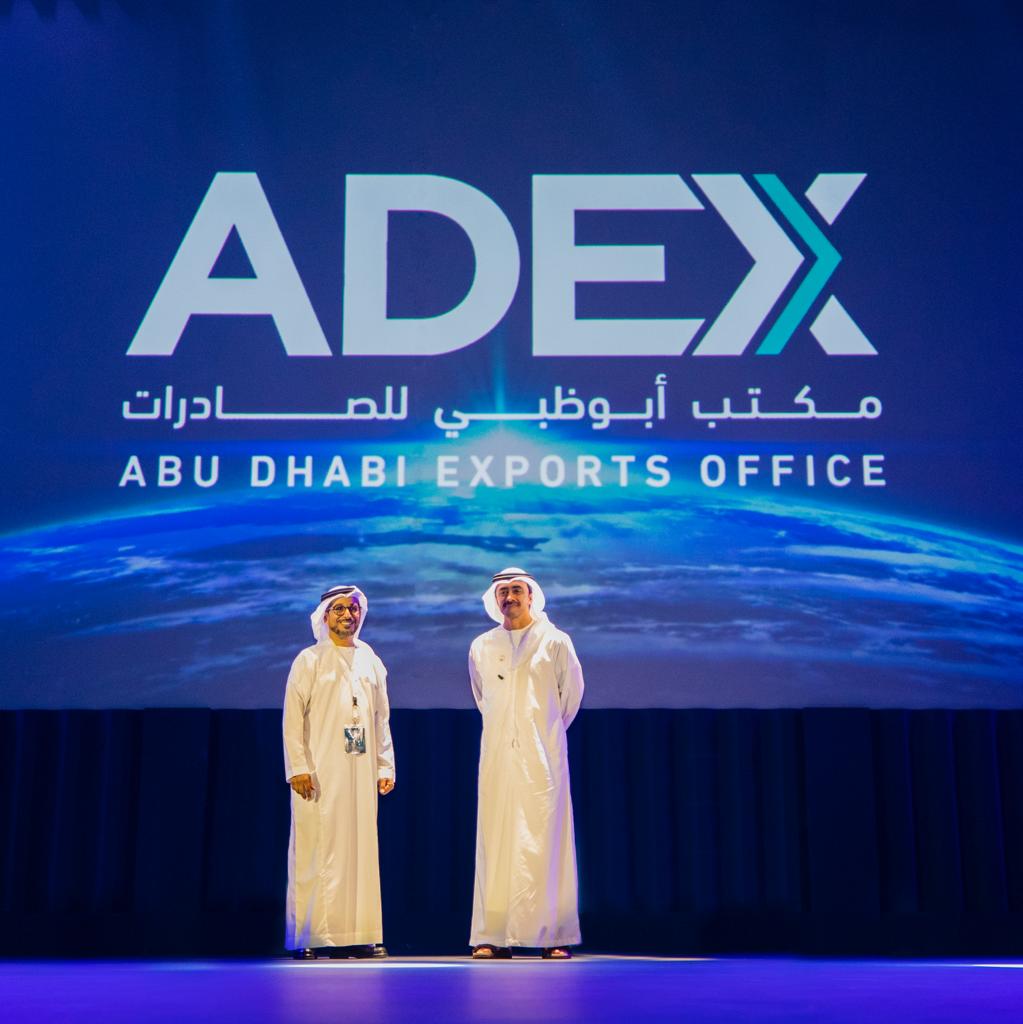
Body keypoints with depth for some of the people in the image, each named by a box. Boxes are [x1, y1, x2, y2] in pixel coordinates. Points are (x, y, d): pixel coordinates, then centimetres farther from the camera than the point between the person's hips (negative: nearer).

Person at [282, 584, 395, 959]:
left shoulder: (371, 662, 15)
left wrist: (385, 766, 8)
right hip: (320, 773, -4)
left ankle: (356, 933, 5)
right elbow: (293, 717, -4)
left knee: (360, 848, 2)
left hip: (361, 773, 4)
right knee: (316, 850, -5)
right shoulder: (309, 660, 2)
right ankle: (307, 936, -1)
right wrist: (298, 767, -12)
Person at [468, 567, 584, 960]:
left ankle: (554, 936, -3)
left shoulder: (556, 642, 3)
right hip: (497, 758, 2)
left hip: (543, 758, -2)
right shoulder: (481, 647, 11)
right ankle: (493, 936, 1)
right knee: (495, 843, -1)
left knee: (545, 842, -6)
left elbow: (572, 692, 14)